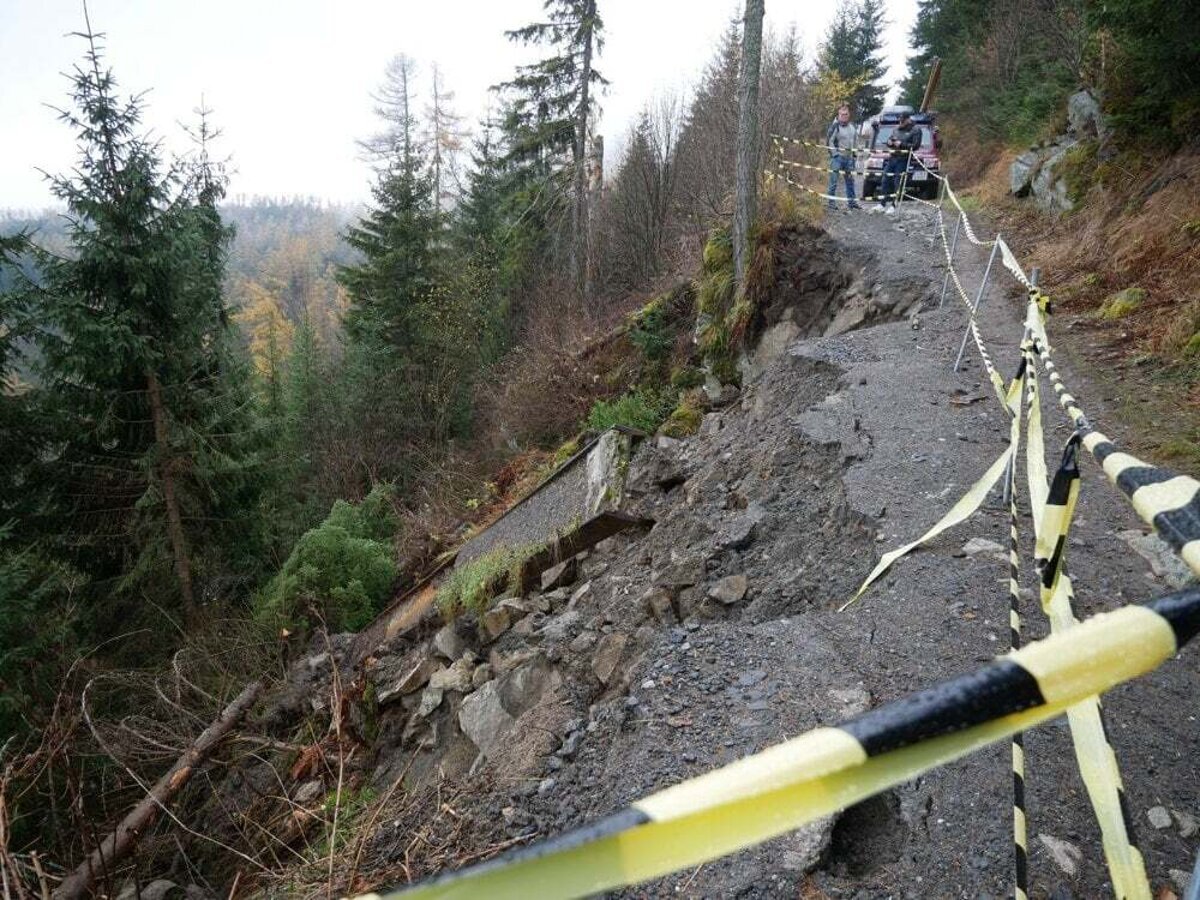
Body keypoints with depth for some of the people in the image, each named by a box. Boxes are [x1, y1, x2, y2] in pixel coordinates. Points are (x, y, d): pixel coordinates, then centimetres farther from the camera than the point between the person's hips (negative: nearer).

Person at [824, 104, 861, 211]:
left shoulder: (852, 127, 13)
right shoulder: (835, 126, -9)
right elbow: (829, 141, -14)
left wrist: (853, 155, 15)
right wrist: (835, 154, -17)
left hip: (848, 158, 7)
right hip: (837, 158, -7)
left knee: (850, 181, 11)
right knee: (833, 182, -7)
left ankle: (852, 202, 19)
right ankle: (831, 202, 0)